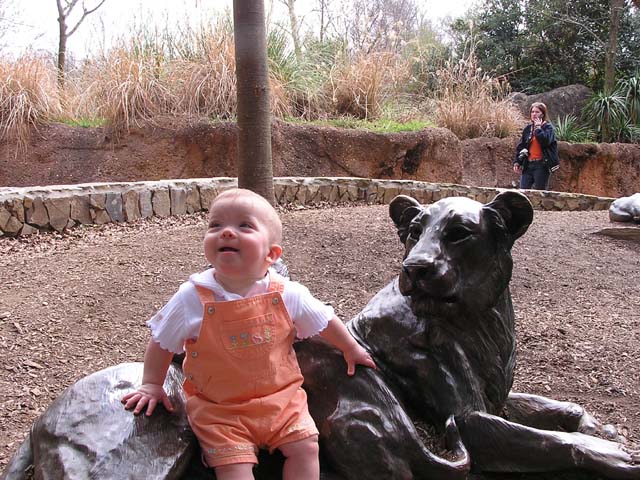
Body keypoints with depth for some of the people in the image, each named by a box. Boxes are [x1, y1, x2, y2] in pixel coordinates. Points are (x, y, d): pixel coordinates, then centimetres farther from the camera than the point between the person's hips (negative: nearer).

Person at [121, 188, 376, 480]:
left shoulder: (288, 294, -12)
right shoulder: (193, 299, -16)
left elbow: (324, 321, 7)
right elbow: (161, 342, 0)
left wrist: (351, 349, 19)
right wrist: (152, 384, 2)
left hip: (281, 396, 2)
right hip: (217, 408, -2)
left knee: (306, 449, -6)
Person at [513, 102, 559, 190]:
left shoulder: (548, 127, -1)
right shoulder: (527, 128, 13)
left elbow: (546, 141, -20)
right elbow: (520, 146, 15)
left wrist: (538, 127, -11)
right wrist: (517, 162, 7)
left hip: (542, 165, -5)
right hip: (528, 164, 5)